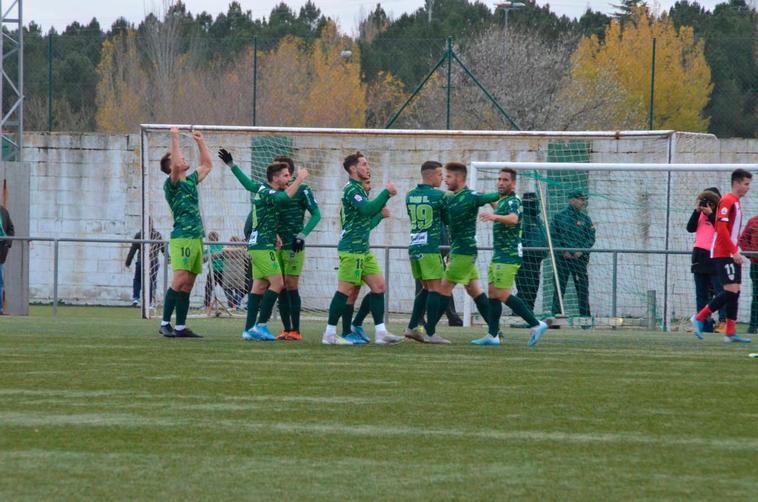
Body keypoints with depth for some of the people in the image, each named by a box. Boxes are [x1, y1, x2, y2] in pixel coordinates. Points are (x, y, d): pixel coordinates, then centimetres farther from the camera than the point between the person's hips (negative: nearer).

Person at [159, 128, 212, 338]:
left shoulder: (191, 181, 19)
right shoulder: (171, 185, -4)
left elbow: (207, 165, 33)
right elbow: (175, 167, -23)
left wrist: (200, 141, 27)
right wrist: (174, 139, -22)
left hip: (196, 238, 8)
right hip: (182, 238, -8)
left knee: (187, 285, 5)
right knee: (179, 281, -15)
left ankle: (180, 327, 4)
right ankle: (165, 324, -13)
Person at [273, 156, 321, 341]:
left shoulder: (302, 190, -3)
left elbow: (316, 214, -6)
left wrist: (303, 234, -16)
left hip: (293, 246, -5)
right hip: (276, 246, 5)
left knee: (291, 286, -9)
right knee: (281, 288, 4)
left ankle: (295, 330, -6)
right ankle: (286, 329, 8)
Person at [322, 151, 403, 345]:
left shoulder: (358, 189, 18)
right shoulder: (352, 189, -14)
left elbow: (368, 213, 27)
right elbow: (368, 209, -29)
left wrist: (387, 195, 16)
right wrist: (386, 192, -22)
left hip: (363, 249, 10)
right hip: (352, 249, -10)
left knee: (378, 286, 6)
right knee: (346, 289, -7)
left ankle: (380, 333, 5)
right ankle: (330, 334, -2)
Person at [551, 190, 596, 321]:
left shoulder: (585, 218, 11)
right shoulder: (559, 217, 6)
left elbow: (591, 238, 7)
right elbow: (553, 237, 3)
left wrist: (581, 251, -9)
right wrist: (563, 251, -9)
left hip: (580, 258, 1)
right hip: (562, 257, -1)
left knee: (582, 288, -1)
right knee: (559, 287, -2)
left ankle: (585, 317, 2)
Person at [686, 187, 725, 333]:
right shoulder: (700, 214, 13)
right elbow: (690, 228, 3)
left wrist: (710, 214, -16)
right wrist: (697, 211, -5)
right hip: (700, 256, 7)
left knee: (719, 291, -9)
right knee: (701, 293, 8)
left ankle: (723, 322, -11)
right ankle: (703, 324, 11)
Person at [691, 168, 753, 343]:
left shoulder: (736, 202, 18)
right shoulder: (727, 201, -11)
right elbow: (721, 228, -20)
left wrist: (737, 252, 16)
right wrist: (734, 251, -21)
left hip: (732, 255, 9)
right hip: (723, 254, -9)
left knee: (734, 292, 4)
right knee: (731, 291, -14)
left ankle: (731, 333, 3)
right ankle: (699, 318, -7)